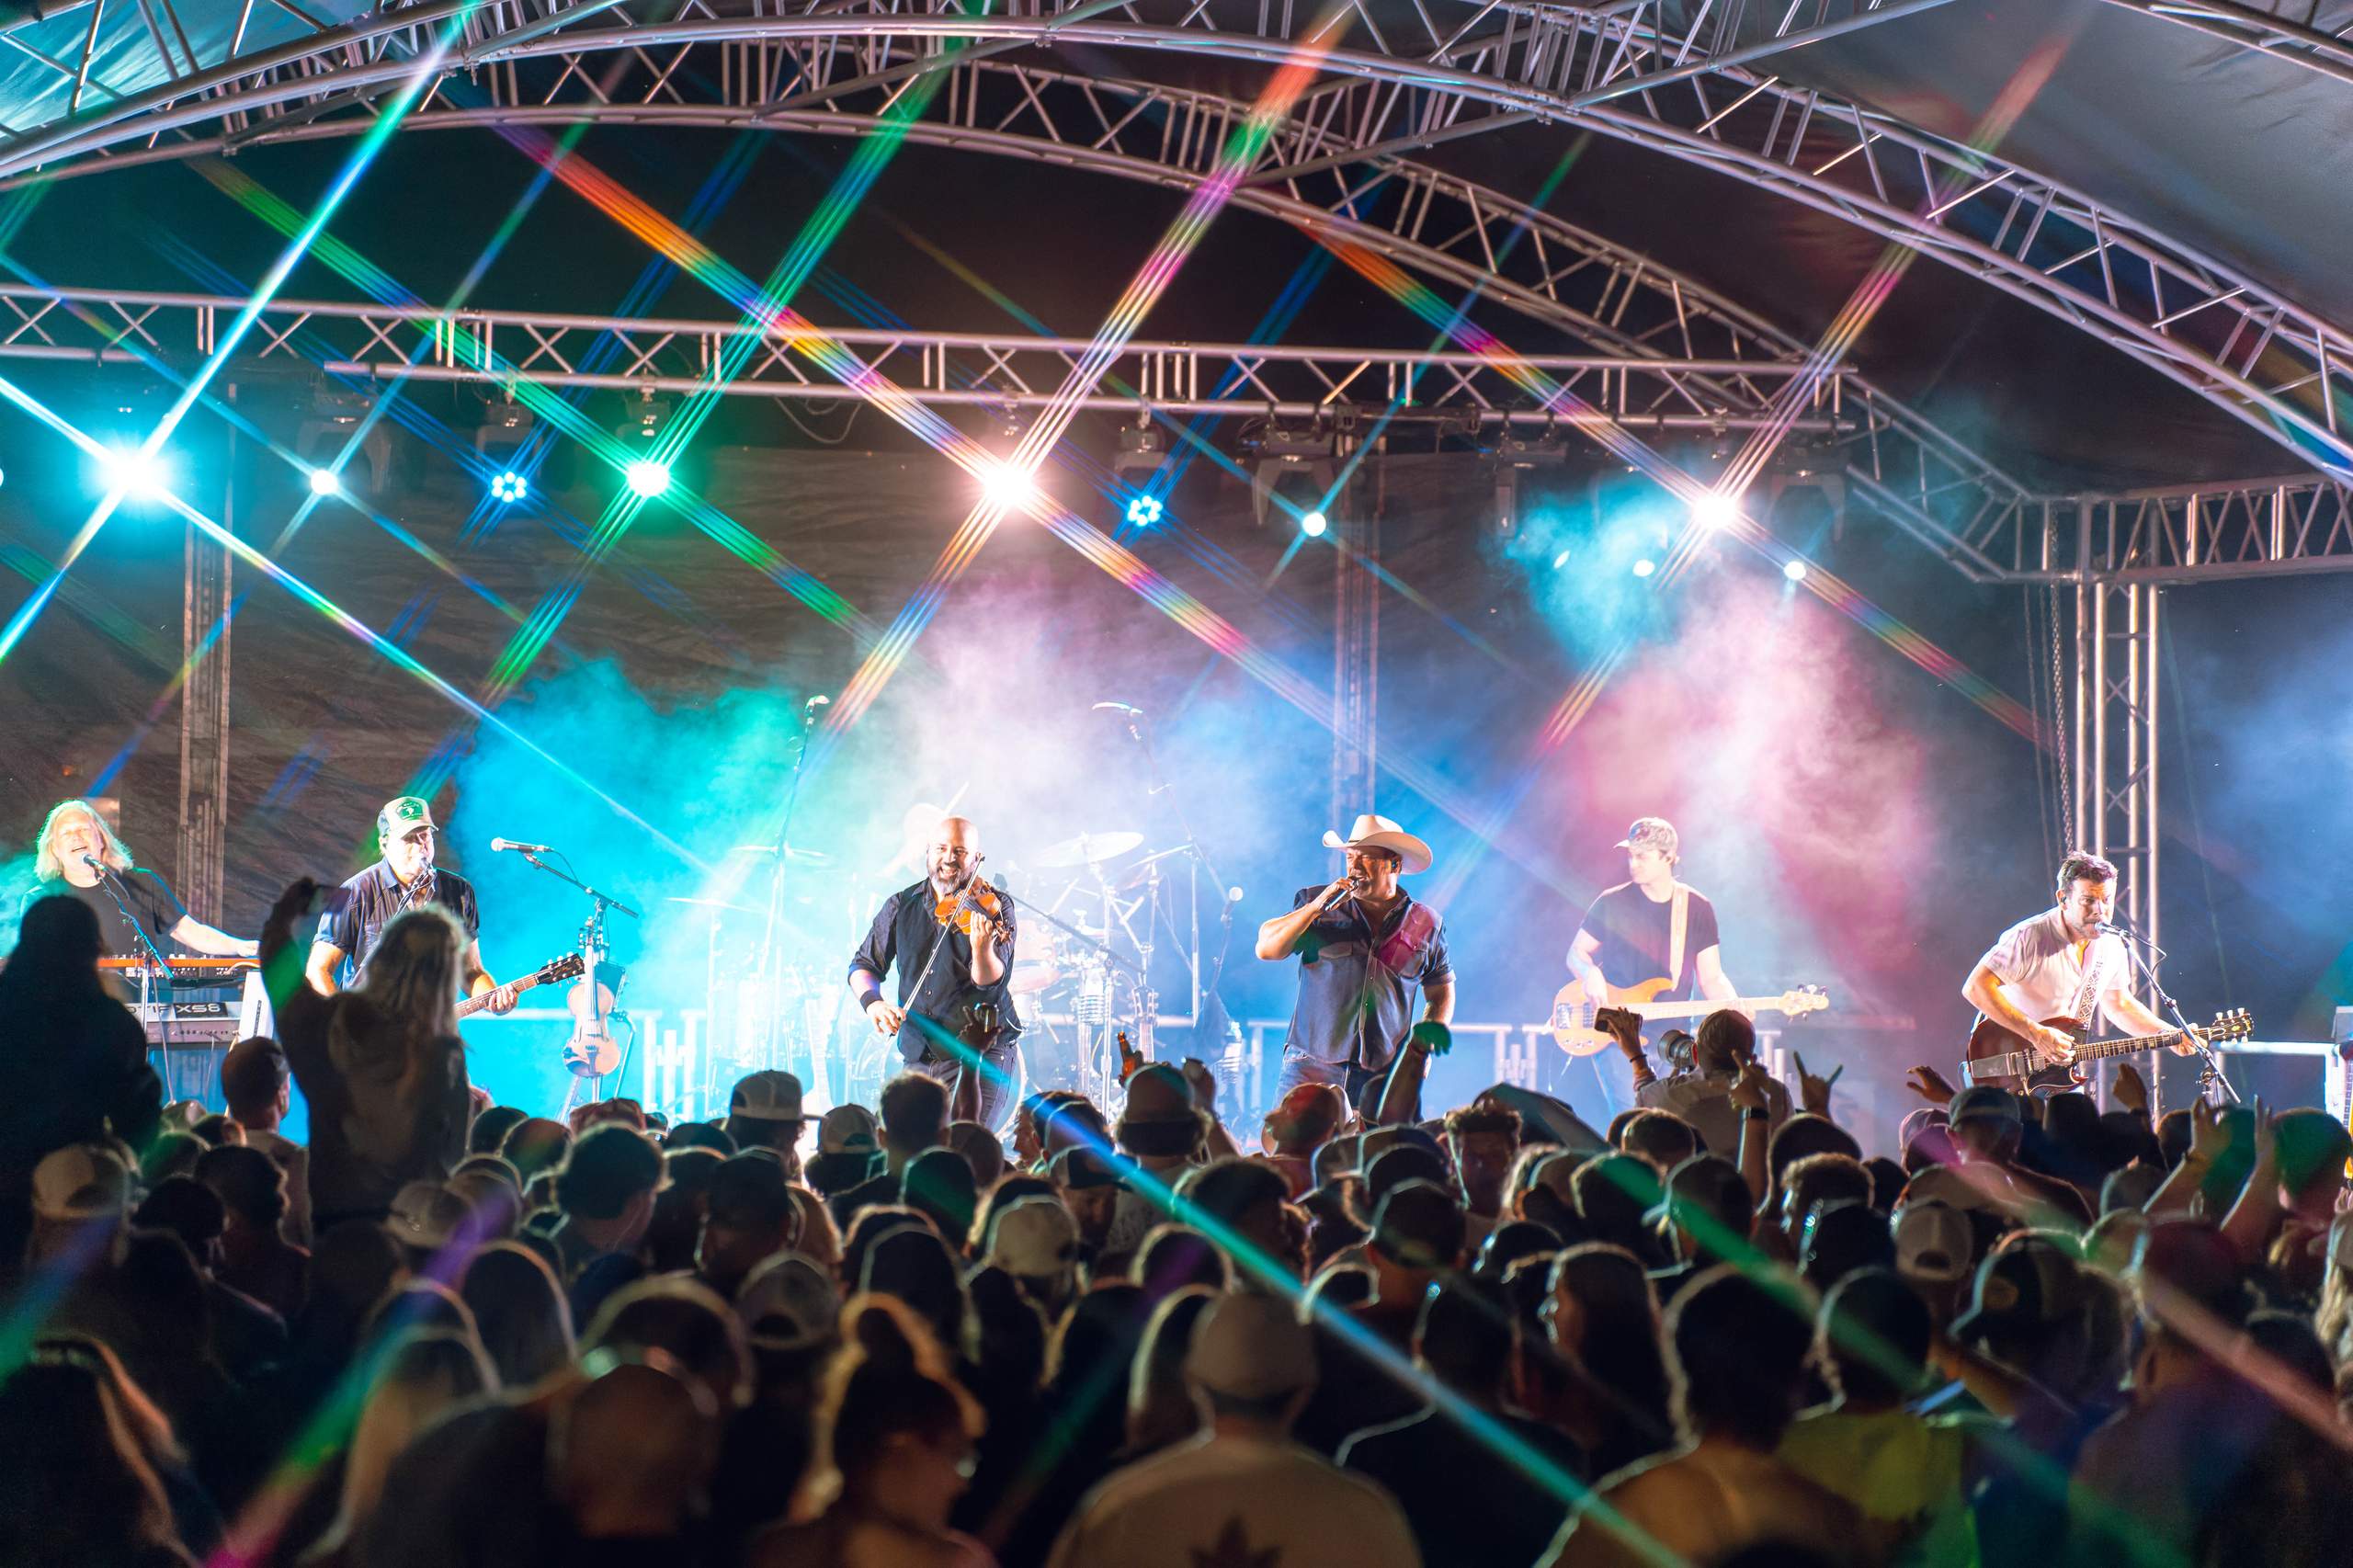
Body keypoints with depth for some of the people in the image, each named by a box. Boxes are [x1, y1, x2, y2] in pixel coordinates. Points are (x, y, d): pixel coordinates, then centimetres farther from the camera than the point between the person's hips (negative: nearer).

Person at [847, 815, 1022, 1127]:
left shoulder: (994, 909, -5)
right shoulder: (901, 906, 7)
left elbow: (991, 982, -16)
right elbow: (863, 964, 8)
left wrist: (982, 948, -37)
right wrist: (872, 1001, -13)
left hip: (980, 1053, -4)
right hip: (919, 1054, 4)